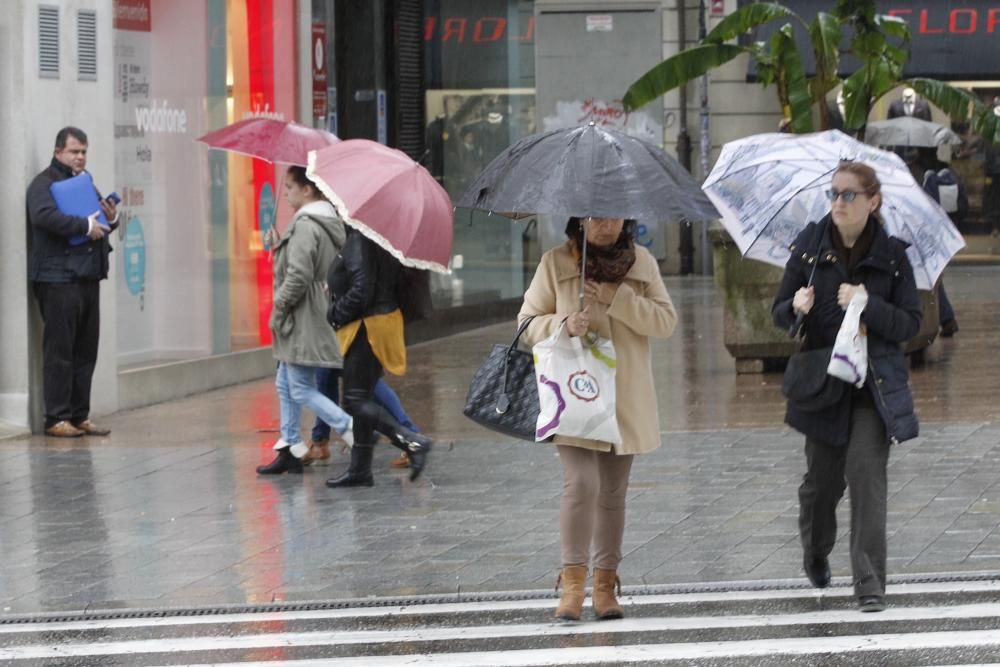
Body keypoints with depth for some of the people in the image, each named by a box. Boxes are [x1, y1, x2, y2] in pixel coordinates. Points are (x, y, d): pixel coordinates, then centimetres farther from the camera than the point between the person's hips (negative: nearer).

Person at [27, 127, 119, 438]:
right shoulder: (44, 183, -4)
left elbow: (100, 223, 30)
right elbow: (44, 215, -23)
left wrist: (111, 219, 6)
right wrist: (85, 226, -22)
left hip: (88, 277, 8)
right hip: (58, 278, -8)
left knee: (86, 351, 8)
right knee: (59, 350, -8)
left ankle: (80, 416, 13)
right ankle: (57, 418, -6)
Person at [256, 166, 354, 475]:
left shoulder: (305, 226, -18)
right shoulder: (332, 223, 12)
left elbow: (298, 275, -25)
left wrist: (280, 304, -12)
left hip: (304, 320, -10)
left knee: (301, 389, -6)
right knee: (286, 384, 16)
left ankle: (355, 431, -11)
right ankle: (290, 449, 19)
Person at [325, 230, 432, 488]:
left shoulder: (359, 240, -19)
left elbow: (361, 290, -25)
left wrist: (336, 314, -11)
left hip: (367, 328, -10)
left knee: (356, 400, -5)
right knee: (361, 399, 14)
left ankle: (412, 441, -12)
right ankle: (360, 469, 19)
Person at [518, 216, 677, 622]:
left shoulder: (641, 262, 5)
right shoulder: (555, 263, -1)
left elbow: (666, 321, -1)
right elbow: (527, 322, 3)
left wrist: (618, 298, -15)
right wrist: (564, 324, -18)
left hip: (626, 401, 3)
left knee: (613, 493, 8)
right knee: (581, 483, -17)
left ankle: (605, 584, 14)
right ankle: (573, 583, -14)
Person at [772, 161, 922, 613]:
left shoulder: (891, 255, -2)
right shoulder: (811, 245, 2)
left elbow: (910, 324, -3)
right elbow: (779, 312, 5)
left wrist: (868, 305, -20)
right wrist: (796, 308, -18)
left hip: (875, 383, -2)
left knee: (866, 470, -16)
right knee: (821, 478, 7)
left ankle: (870, 584, -14)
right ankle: (815, 552, 39)